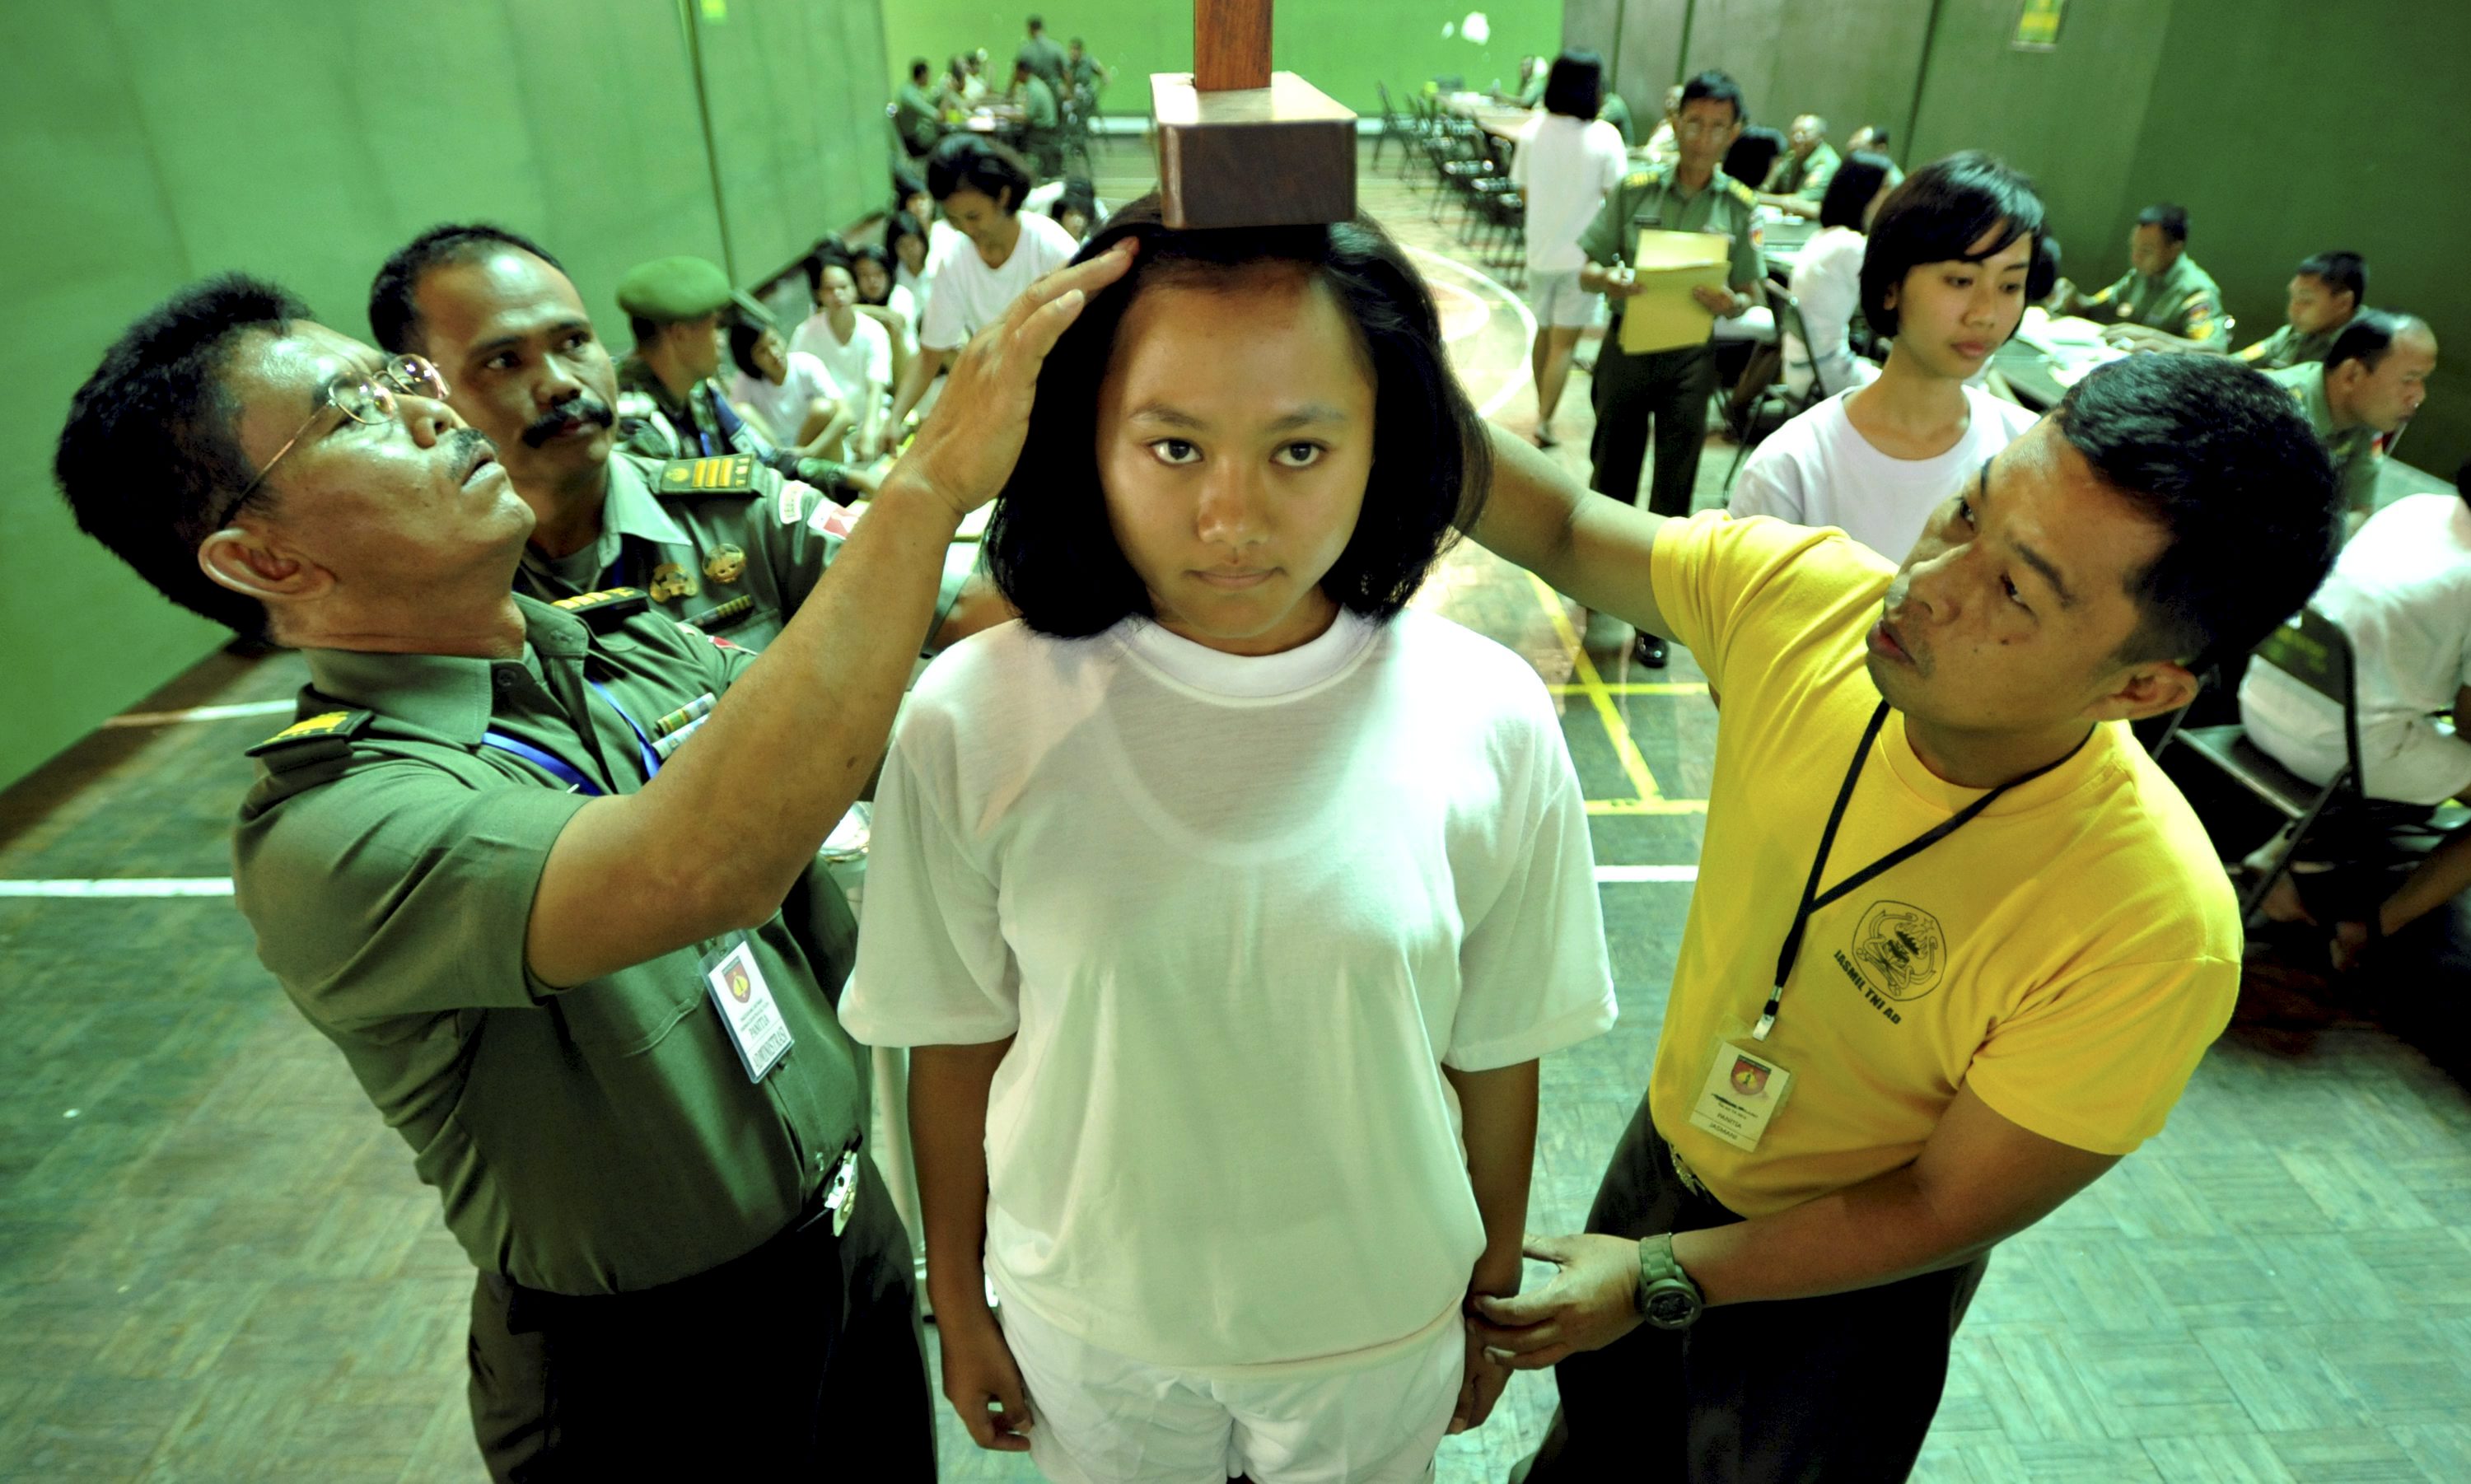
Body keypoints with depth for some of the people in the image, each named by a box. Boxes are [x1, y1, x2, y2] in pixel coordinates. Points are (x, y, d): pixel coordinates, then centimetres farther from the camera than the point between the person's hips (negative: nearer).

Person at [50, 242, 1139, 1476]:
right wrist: (929, 481, -44)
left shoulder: (627, 644, -3)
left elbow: (882, 746, 0)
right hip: (652, 1372, -6)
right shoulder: (324, 833, -28)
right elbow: (705, 865, -46)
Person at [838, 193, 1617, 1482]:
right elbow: (959, 1040, -7)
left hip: (1380, 1323, 1)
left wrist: (1494, 1293, 7)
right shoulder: (974, 720, -20)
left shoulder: (1486, 722, -19)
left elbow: (1490, 1052, -6)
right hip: (1086, 1323, 0)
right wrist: (957, 1302, 5)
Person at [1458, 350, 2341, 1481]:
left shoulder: (2156, 932, -35)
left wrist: (1663, 1278, -20)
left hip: (1850, 1289, -4)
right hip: (1670, 1143, 4)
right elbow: (1565, 533, -11)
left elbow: (1945, 1208, -23)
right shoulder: (1803, 596, -26)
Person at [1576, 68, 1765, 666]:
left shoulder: (1740, 207, 0)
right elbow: (1587, 269, -1)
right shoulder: (1633, 190, -2)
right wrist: (1612, 280, -24)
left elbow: (1751, 291, 4)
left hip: (1691, 357, 0)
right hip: (1626, 345, 0)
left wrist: (1729, 302, -20)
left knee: (1674, 487, 4)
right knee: (1613, 466, 12)